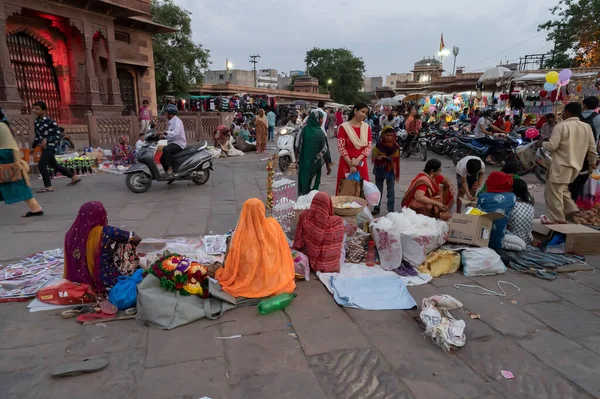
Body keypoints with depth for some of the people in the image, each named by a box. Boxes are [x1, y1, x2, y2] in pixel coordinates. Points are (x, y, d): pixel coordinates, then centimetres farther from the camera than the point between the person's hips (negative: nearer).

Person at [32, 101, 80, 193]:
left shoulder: (51, 121, -16)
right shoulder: (36, 121, 8)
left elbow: (58, 135, -15)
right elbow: (37, 136, 16)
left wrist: (46, 139, -26)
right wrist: (33, 147, 17)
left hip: (50, 146, -9)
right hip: (44, 147, 9)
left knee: (41, 165, -12)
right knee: (54, 165, 17)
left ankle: (48, 187, -1)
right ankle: (74, 178, 29)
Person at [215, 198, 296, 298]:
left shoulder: (241, 234, -23)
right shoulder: (273, 225, -18)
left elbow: (232, 263, -11)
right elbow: (282, 254, -4)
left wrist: (225, 277, 8)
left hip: (247, 282, -1)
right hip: (272, 280, 1)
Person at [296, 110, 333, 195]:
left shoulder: (303, 131, -5)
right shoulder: (319, 133, -16)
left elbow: (298, 147, 1)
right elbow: (325, 150, -11)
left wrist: (299, 162, 13)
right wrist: (328, 164, 2)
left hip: (302, 165, 4)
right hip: (314, 165, -4)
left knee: (302, 183, 17)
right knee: (312, 186, 6)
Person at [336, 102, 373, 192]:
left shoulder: (367, 127, 5)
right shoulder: (344, 127, -7)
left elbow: (369, 146, 1)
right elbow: (341, 148, -11)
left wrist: (358, 159, -14)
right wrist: (351, 164, -15)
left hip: (361, 164, 3)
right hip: (346, 163, -3)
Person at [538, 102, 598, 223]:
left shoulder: (561, 126, -12)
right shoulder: (587, 127, 8)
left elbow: (552, 146, -16)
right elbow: (592, 147, 11)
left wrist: (542, 143, 4)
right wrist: (592, 162, 24)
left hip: (561, 165, -8)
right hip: (576, 165, 8)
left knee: (554, 193, 0)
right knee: (562, 190, 23)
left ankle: (559, 220, 2)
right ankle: (572, 211, 10)